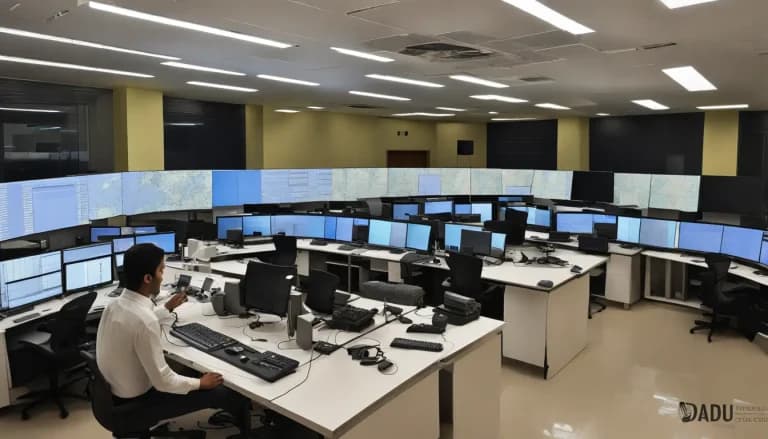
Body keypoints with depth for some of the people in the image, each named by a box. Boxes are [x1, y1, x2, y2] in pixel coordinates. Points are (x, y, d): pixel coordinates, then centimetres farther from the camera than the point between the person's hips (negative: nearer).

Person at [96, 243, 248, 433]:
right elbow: (163, 381, -25)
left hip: (112, 393, 9)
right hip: (134, 405, -9)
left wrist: (168, 308, 25)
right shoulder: (144, 320, -32)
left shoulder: (116, 304, -5)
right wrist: (201, 383, -10)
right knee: (228, 394, -4)